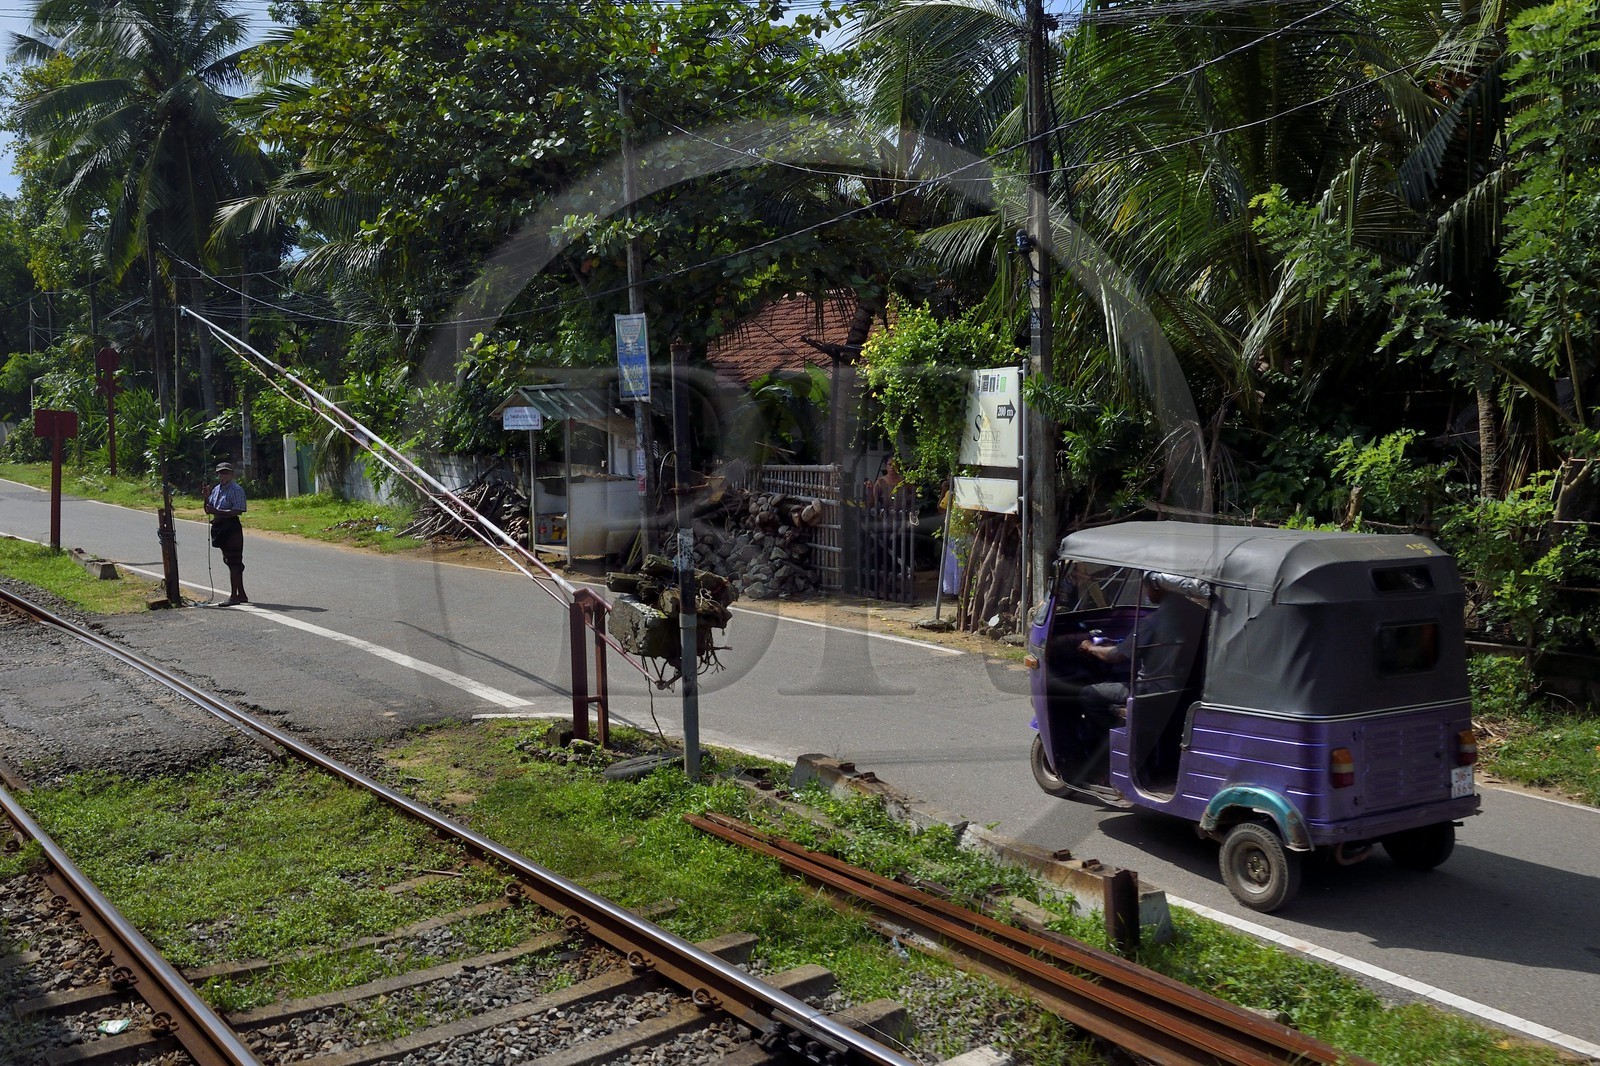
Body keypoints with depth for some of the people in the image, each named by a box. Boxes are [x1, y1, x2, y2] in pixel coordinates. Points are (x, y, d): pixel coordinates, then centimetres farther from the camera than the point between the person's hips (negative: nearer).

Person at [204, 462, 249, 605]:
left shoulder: (236, 490, -10)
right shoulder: (216, 490, 15)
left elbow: (238, 511, -20)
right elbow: (208, 510, 17)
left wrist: (217, 511, -24)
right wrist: (206, 498, -1)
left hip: (232, 527, -9)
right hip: (220, 528, 9)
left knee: (233, 562, -7)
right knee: (231, 561, 13)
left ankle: (234, 596, -5)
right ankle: (241, 594, 21)